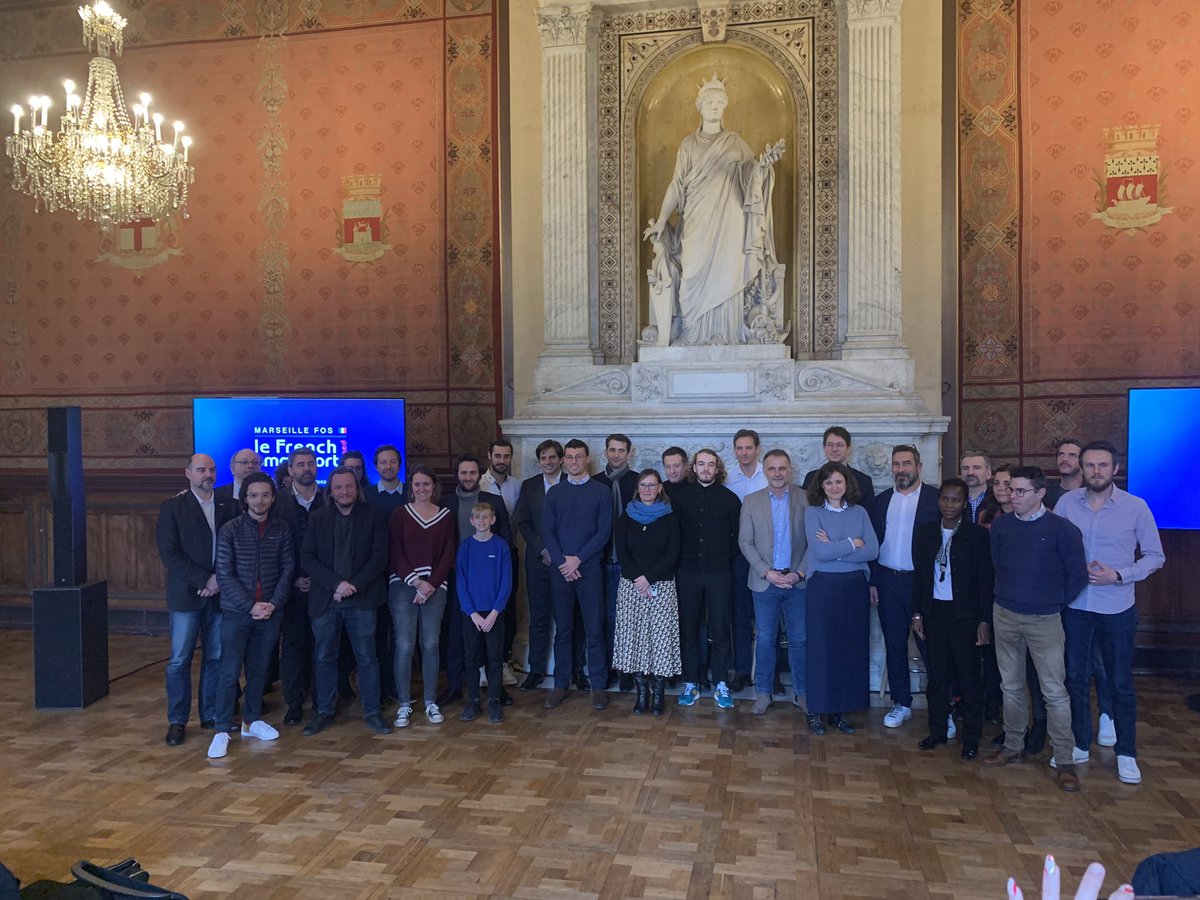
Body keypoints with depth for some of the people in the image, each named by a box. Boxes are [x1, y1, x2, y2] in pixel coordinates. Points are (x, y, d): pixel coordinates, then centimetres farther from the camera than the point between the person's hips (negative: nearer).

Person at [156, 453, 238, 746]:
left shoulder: (228, 507, 7)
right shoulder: (173, 507, -2)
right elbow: (169, 552, -9)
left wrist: (219, 579, -10)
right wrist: (203, 580, -15)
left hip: (219, 594, 3)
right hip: (185, 595, -3)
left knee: (215, 658, 9)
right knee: (179, 661, 2)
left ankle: (211, 715, 21)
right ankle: (177, 721, 13)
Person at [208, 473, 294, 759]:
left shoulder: (282, 529, 2)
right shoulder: (230, 530, -5)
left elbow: (287, 569, 3)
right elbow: (225, 575, -8)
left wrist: (273, 604, -9)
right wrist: (251, 606, -14)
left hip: (269, 613, 3)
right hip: (236, 612, -2)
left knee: (259, 670, 12)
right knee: (230, 672, -2)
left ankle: (251, 720, 27)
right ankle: (222, 730, 7)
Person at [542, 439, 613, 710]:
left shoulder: (601, 492, 2)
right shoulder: (554, 492, 9)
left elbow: (604, 532, -4)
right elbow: (547, 532, 4)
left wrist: (577, 559, -11)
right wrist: (563, 561, -9)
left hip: (589, 568, -2)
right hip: (560, 570, 2)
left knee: (594, 630, 0)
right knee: (562, 629, 8)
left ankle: (598, 686, 10)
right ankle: (561, 684, 17)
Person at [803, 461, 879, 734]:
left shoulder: (859, 512, 7)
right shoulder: (813, 512, -2)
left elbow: (873, 551, -6)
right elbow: (820, 552, -15)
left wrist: (834, 549, -12)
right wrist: (852, 544, -7)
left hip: (855, 587, 3)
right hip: (823, 586, -3)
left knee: (851, 648, 6)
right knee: (821, 649, 2)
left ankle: (840, 710, 19)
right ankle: (817, 710, 14)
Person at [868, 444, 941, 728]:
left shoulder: (935, 499, -3)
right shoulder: (882, 501, 10)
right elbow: (873, 542, 11)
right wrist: (873, 581, 5)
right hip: (888, 582, 4)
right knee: (894, 646, 10)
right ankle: (901, 703, 22)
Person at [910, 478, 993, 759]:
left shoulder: (978, 535, -5)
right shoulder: (926, 532, 5)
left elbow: (986, 580, -5)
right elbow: (919, 575, 8)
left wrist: (985, 621, -8)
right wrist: (917, 614, 6)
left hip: (964, 615, -3)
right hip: (934, 612, 3)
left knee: (969, 677, 5)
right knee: (937, 675, 11)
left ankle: (971, 737, 16)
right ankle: (938, 730, 22)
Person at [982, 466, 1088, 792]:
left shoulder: (1062, 529, -9)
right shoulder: (1001, 526, 2)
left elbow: (1077, 576, -3)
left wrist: (1055, 603, 3)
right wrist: (1008, 595, 8)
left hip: (1044, 620, -4)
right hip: (1004, 615, 4)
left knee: (1055, 691, -1)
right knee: (1011, 686, 14)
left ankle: (1064, 762, 8)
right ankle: (1013, 747, 27)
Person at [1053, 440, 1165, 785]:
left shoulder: (1136, 507, -7)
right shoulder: (1066, 502, -3)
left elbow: (1155, 557, -3)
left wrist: (1119, 575, -16)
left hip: (1117, 608, -2)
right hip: (1074, 605, 2)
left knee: (1121, 682, 8)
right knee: (1075, 677, 12)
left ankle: (1126, 753, 24)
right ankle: (1080, 744, 28)